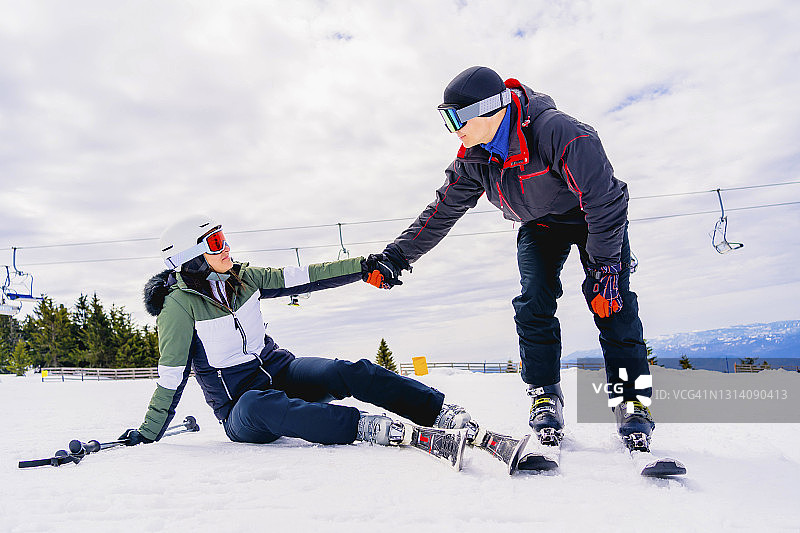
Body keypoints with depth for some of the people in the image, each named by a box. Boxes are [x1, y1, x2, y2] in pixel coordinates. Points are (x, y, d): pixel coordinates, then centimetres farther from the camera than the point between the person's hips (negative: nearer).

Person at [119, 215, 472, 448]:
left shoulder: (241, 277, 3)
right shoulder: (180, 303, -12)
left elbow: (303, 279, 3)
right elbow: (172, 375, -8)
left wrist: (362, 267, -1)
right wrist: (147, 433, -5)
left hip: (280, 370, 5)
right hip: (239, 409, -4)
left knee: (347, 372, -23)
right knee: (259, 404, -41)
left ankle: (436, 410, -30)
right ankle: (362, 427, -50)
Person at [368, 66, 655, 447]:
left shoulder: (558, 133, -36)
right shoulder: (471, 160, -16)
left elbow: (605, 203, -31)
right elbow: (441, 212, -8)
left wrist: (604, 271, -32)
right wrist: (397, 256, -15)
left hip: (593, 218, -4)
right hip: (539, 227, 4)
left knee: (611, 300, -18)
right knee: (533, 301, -14)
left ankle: (632, 397, -8)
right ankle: (545, 395, -4)